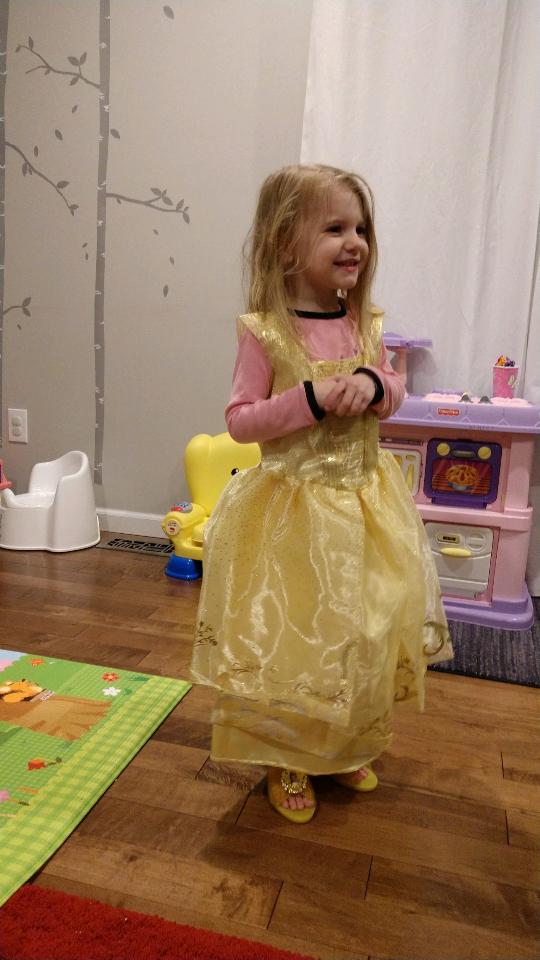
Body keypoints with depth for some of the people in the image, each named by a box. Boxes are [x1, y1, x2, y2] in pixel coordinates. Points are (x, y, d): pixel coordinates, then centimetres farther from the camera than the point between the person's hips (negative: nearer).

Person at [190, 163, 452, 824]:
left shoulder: (365, 323, 2)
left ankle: (346, 750, 40)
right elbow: (239, 421, -10)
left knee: (363, 632, 15)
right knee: (288, 636, 5)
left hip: (364, 501, 6)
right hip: (293, 506, -5)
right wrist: (310, 399, -23)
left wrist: (374, 385, -10)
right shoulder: (265, 332, -12)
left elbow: (394, 392, 13)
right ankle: (285, 762, 31)